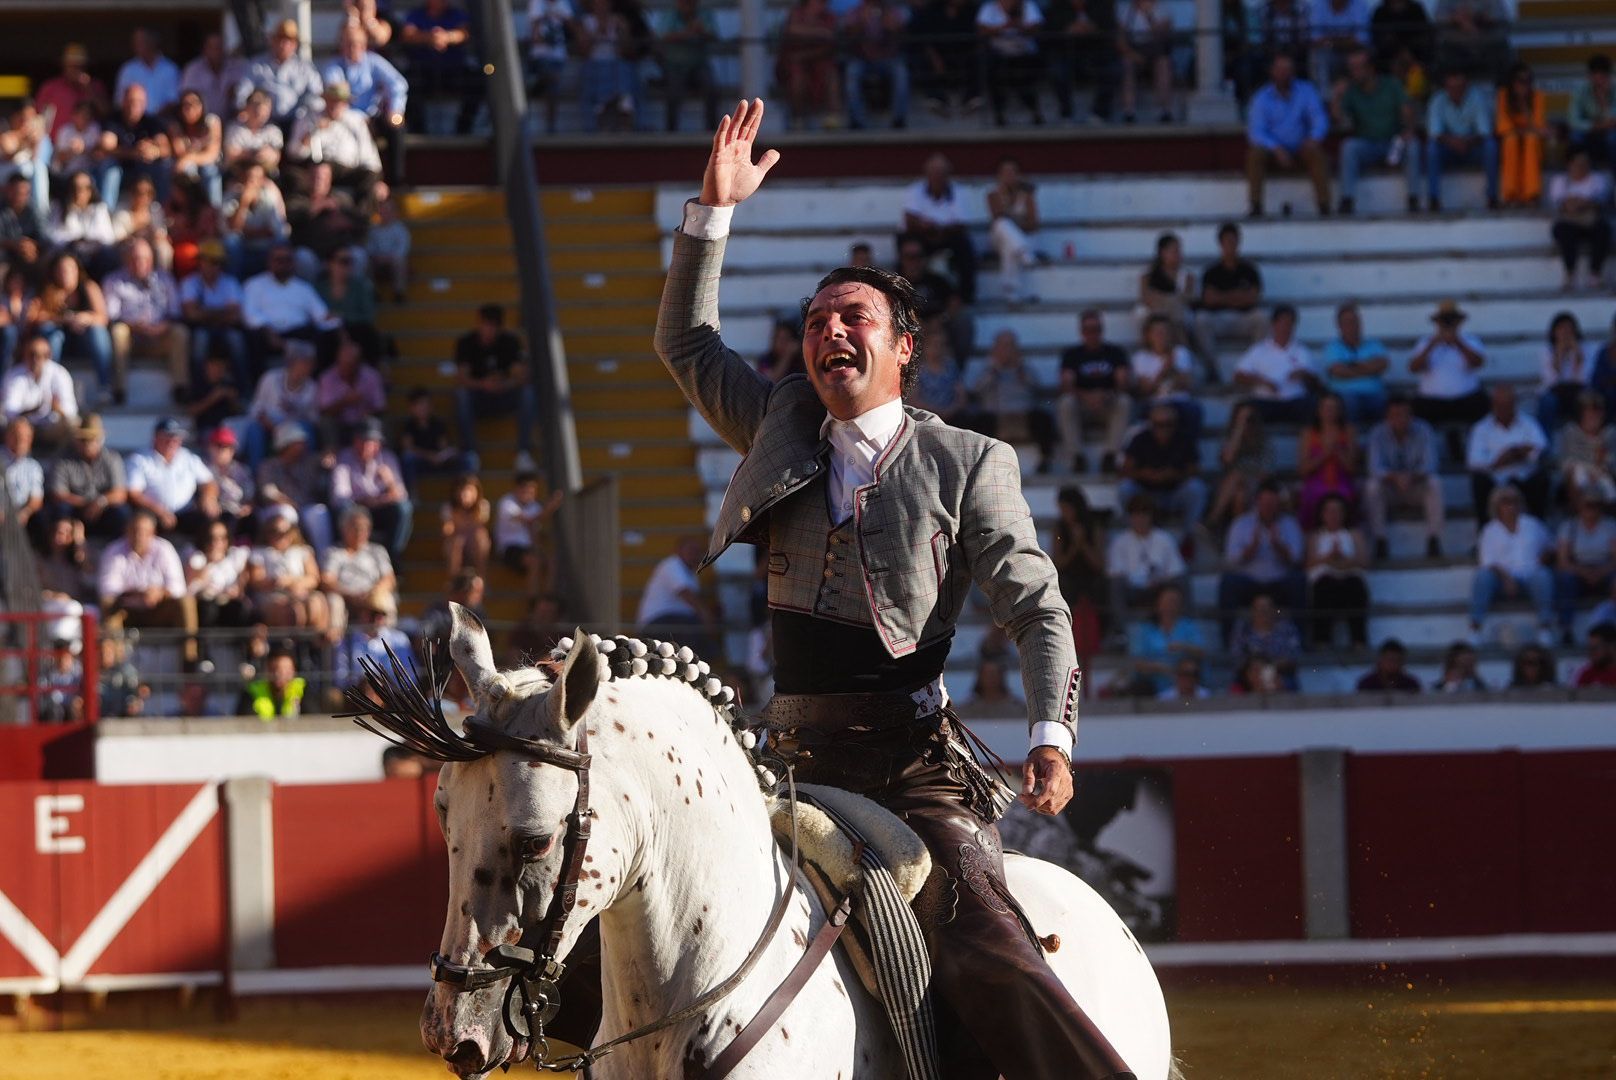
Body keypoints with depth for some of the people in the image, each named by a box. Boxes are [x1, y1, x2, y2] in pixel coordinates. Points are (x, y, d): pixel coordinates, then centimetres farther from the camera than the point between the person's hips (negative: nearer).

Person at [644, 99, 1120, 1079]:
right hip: (794, 762, 5)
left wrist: (1052, 736, -17)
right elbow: (687, 344, 24)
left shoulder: (968, 464, 1)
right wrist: (715, 209, 13)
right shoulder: (782, 429, 14)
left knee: (983, 948, -24)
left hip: (914, 762, -5)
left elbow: (1037, 608, -1)